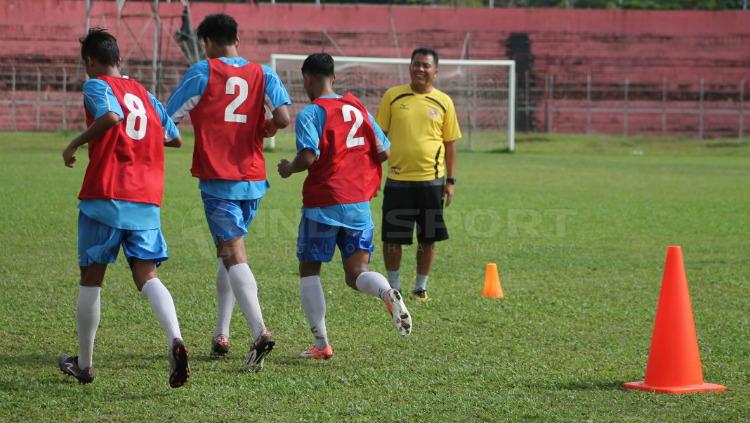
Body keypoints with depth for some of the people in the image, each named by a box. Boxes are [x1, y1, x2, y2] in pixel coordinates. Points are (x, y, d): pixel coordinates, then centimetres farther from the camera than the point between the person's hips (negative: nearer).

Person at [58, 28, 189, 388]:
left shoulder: (96, 85, -1)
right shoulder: (144, 93, 18)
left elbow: (111, 116, -22)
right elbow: (174, 138, 22)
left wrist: (75, 144, -11)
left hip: (105, 197, -4)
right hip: (147, 200, 5)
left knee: (91, 279, 9)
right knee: (147, 276, 0)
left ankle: (84, 364, 17)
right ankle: (175, 341, -27)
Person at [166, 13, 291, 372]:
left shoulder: (201, 73, -4)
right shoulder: (263, 74, 5)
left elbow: (167, 121, -2)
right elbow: (283, 118, -9)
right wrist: (261, 130, 11)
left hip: (218, 180, -5)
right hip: (253, 180, 5)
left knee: (234, 255, -10)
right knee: (227, 251, 19)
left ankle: (260, 332, -29)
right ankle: (220, 336, 21)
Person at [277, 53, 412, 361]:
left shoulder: (310, 113, -8)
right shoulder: (358, 108, 11)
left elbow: (308, 157, -20)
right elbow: (384, 152, 9)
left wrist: (289, 169, 0)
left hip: (323, 203, -5)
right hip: (359, 203, 5)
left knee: (309, 271, 10)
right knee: (356, 273, 6)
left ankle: (322, 344, 3)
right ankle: (389, 294, -28)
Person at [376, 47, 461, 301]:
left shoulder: (443, 102, 3)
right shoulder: (393, 96, 2)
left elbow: (450, 143, 8)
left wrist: (450, 180, 4)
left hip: (431, 180, 1)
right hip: (398, 179, 0)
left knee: (428, 239, 5)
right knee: (392, 238, 3)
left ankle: (421, 287, 19)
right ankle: (394, 286, 18)